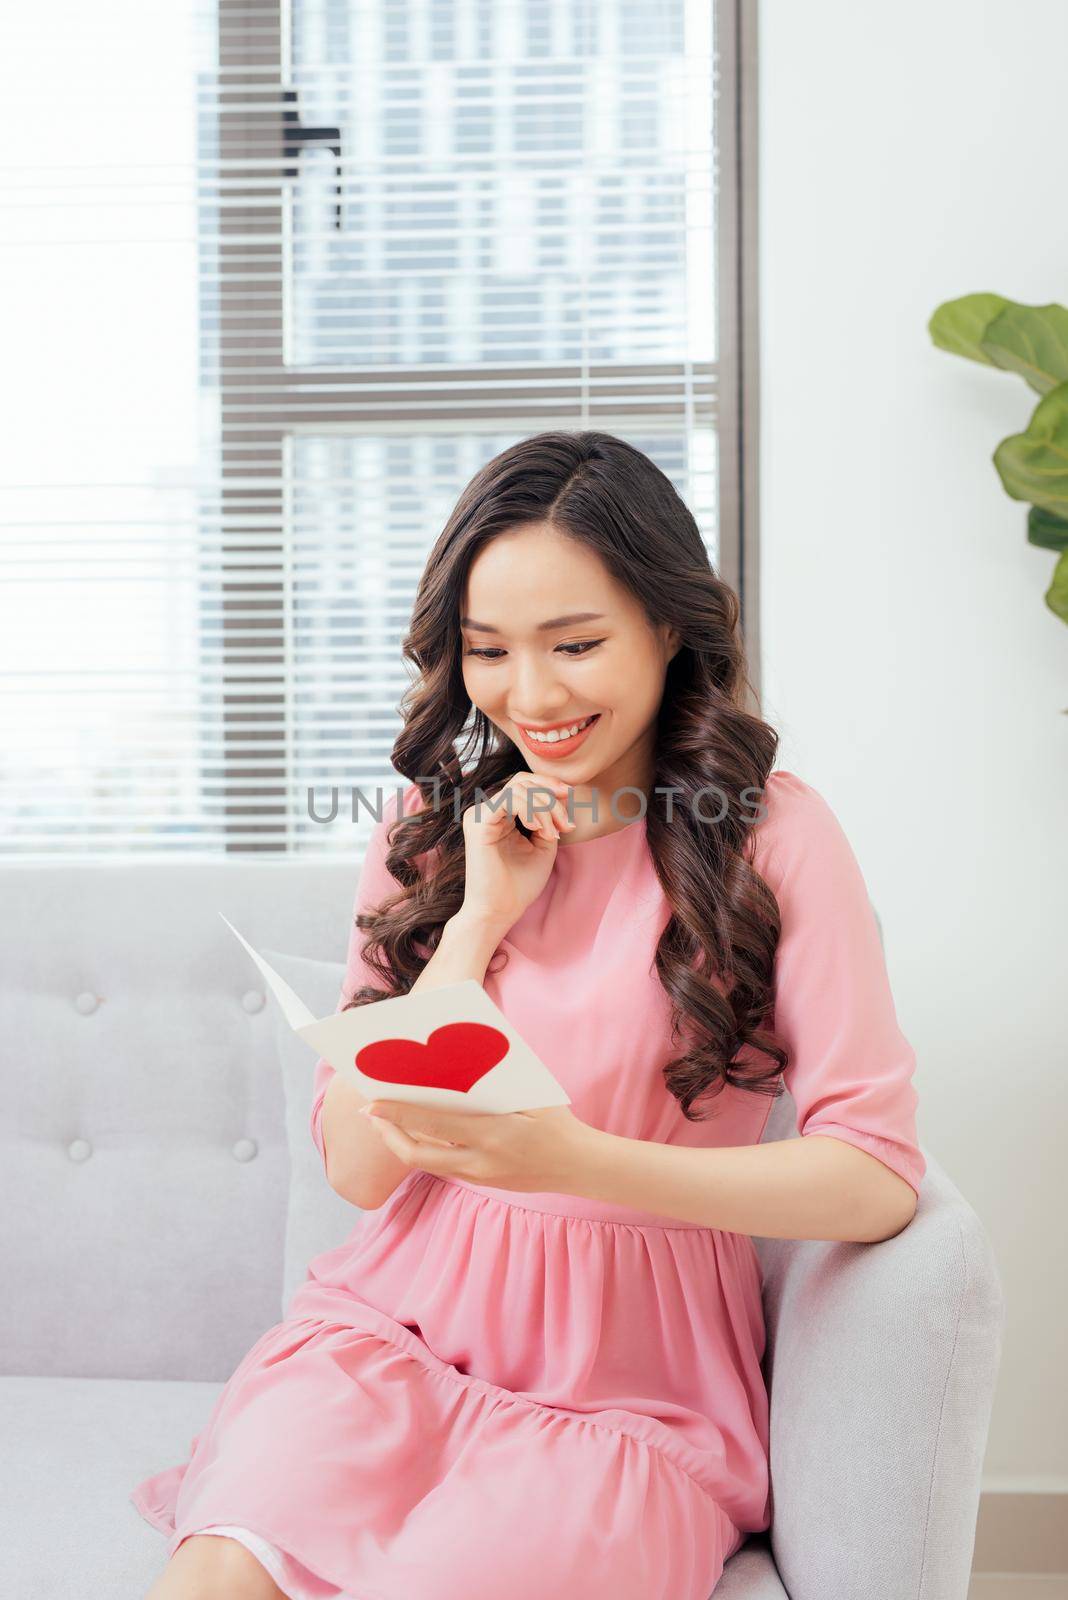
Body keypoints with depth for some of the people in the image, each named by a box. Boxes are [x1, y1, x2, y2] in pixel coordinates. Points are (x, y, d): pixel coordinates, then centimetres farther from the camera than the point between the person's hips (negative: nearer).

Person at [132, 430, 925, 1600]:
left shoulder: (774, 833, -4)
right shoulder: (431, 826, 8)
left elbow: (878, 1175, -12)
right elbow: (359, 1166, 2)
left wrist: (577, 1161, -25)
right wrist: (481, 917, -9)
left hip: (629, 1385, -2)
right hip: (395, 1330, 3)